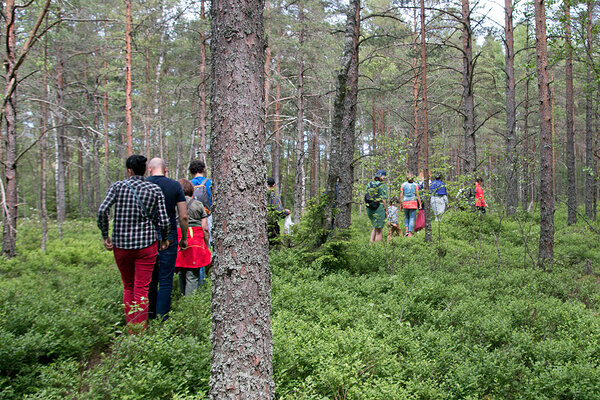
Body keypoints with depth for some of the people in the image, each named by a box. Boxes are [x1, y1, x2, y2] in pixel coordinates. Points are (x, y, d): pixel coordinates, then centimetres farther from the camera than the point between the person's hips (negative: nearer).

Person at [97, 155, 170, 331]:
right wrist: (164, 240, 12)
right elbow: (163, 221, -5)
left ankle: (130, 329, 23)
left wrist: (105, 236, 0)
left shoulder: (117, 186, 0)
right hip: (146, 244, -1)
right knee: (142, 290, 3)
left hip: (121, 244, 1)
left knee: (128, 287, 18)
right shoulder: (155, 190, 0)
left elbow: (102, 211, -11)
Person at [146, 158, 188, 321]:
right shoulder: (175, 185, -1)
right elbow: (183, 217, -2)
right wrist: (184, 238, 9)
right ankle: (162, 317, 2)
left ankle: (150, 315, 20)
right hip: (169, 237, -1)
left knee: (149, 278, 13)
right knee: (165, 280, 3)